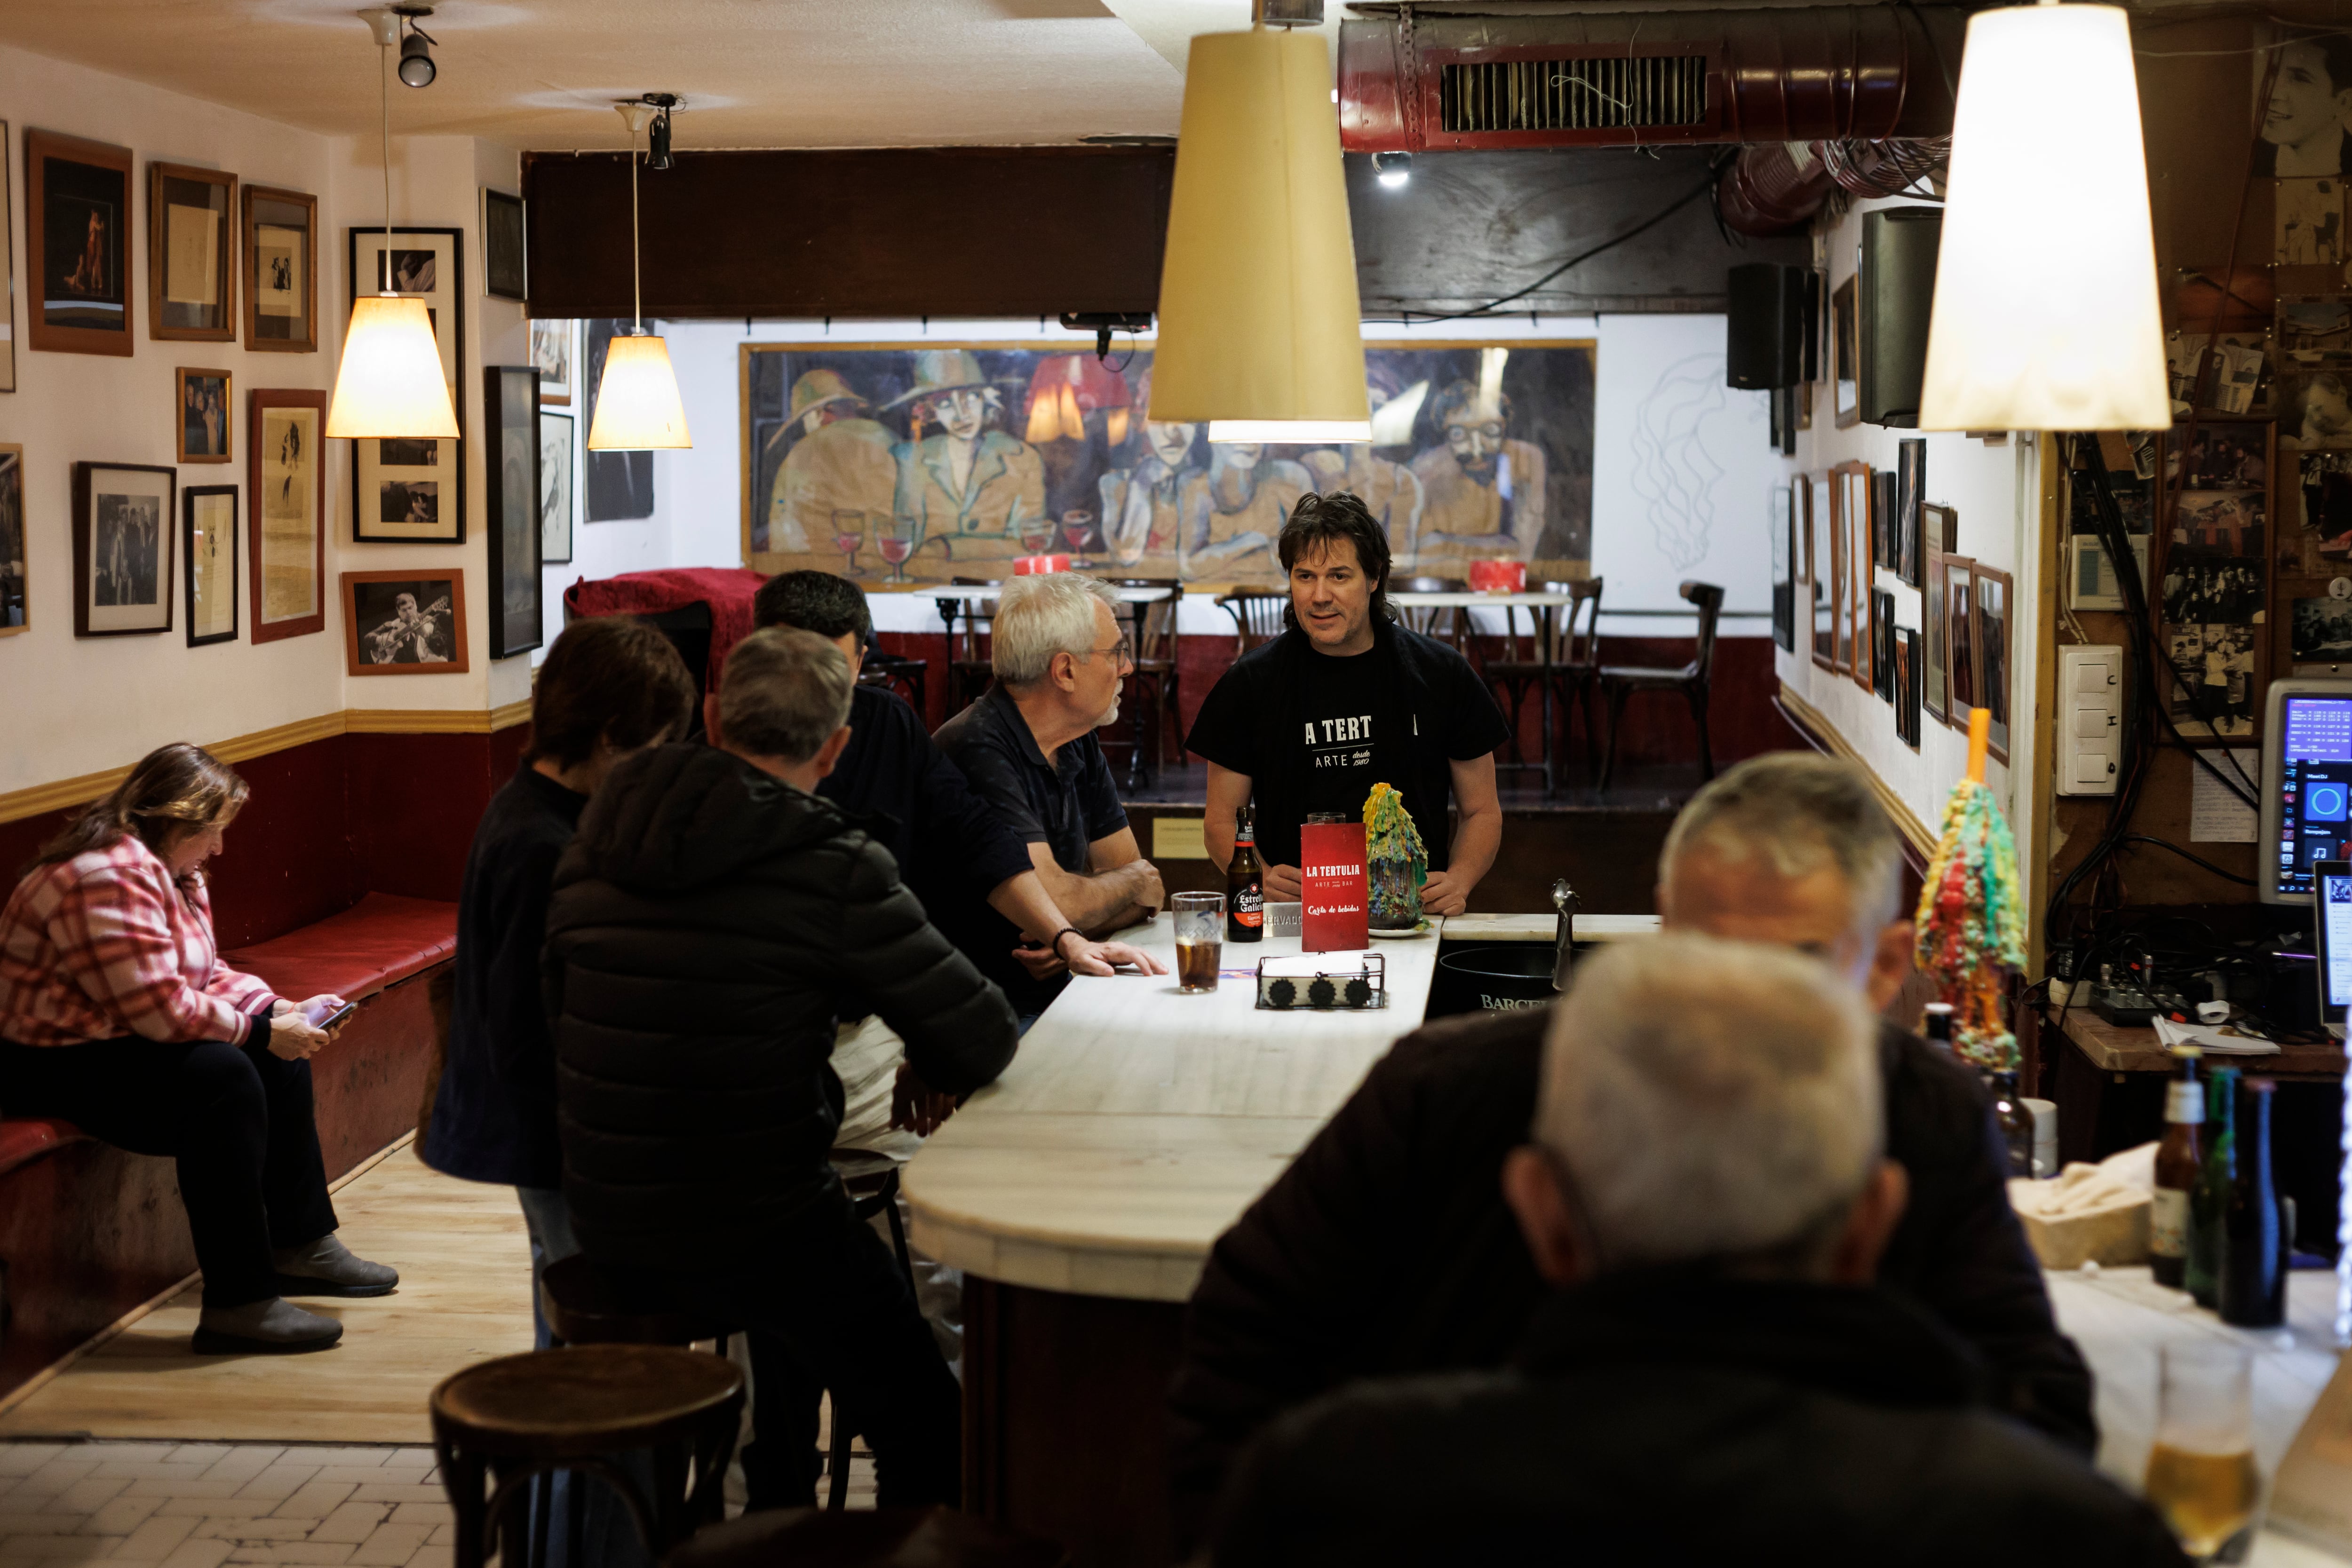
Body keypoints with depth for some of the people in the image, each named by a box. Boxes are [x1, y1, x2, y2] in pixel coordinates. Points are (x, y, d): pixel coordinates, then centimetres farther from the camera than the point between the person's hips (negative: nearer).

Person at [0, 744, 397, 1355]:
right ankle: (239, 1304, -27)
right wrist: (262, 1032, -19)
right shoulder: (108, 880, -25)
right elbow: (163, 1008, -29)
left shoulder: (173, 873, 10)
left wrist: (281, 1012, -3)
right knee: (223, 1077, -29)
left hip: (114, 1043, 11)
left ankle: (301, 1246, 15)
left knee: (281, 1063, 5)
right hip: (52, 1069, -11)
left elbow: (206, 977, 13)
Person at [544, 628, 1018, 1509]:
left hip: (604, 1222, 8)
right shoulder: (831, 868, -17)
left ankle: (778, 1514, 49)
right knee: (931, 1434, 8)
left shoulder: (592, 849, 2)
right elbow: (981, 1044, -16)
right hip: (750, 1229, -8)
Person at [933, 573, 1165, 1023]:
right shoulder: (979, 751, -19)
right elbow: (1055, 900, -24)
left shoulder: (1080, 745, 11)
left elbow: (1146, 896, 11)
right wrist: (1131, 883, -1)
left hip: (1059, 994, 8)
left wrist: (1062, 937, -11)